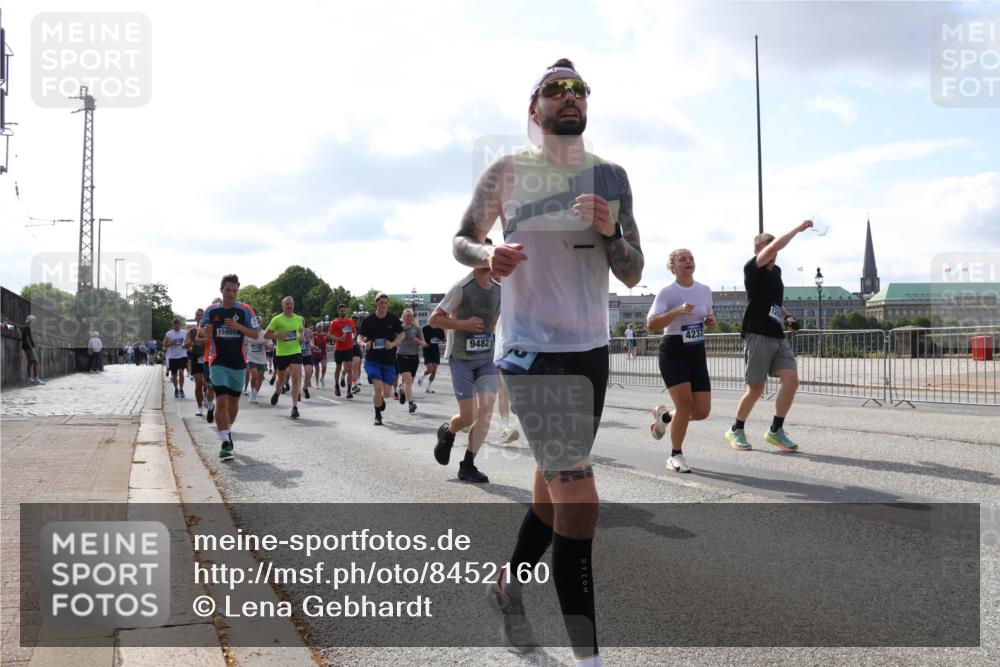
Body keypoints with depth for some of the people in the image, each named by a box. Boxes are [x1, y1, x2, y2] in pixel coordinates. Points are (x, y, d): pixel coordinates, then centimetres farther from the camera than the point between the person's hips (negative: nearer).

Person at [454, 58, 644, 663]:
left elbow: (632, 275, 5)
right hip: (532, 348, -5)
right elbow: (462, 240, 8)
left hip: (591, 349, 5)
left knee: (557, 477, 17)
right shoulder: (508, 173, -2)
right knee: (576, 486, -14)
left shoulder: (611, 177, 6)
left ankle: (511, 584, 41)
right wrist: (487, 256, -15)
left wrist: (609, 232, -15)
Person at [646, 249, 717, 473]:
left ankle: (664, 416, 30)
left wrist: (711, 322, -2)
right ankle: (675, 456, 6)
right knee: (685, 404, -15)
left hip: (697, 352, 5)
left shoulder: (705, 290, 7)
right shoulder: (667, 292, -10)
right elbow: (651, 324, -19)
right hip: (673, 351, -5)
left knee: (702, 411, -2)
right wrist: (677, 311, -29)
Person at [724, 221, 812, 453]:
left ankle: (776, 430, 5)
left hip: (778, 336, 7)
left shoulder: (776, 270, 16)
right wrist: (798, 229, -15)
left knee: (791, 379, -7)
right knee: (756, 388, -1)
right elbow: (775, 245, -23)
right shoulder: (752, 268, -7)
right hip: (758, 335, -7)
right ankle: (736, 431, 18)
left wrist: (786, 316, 13)